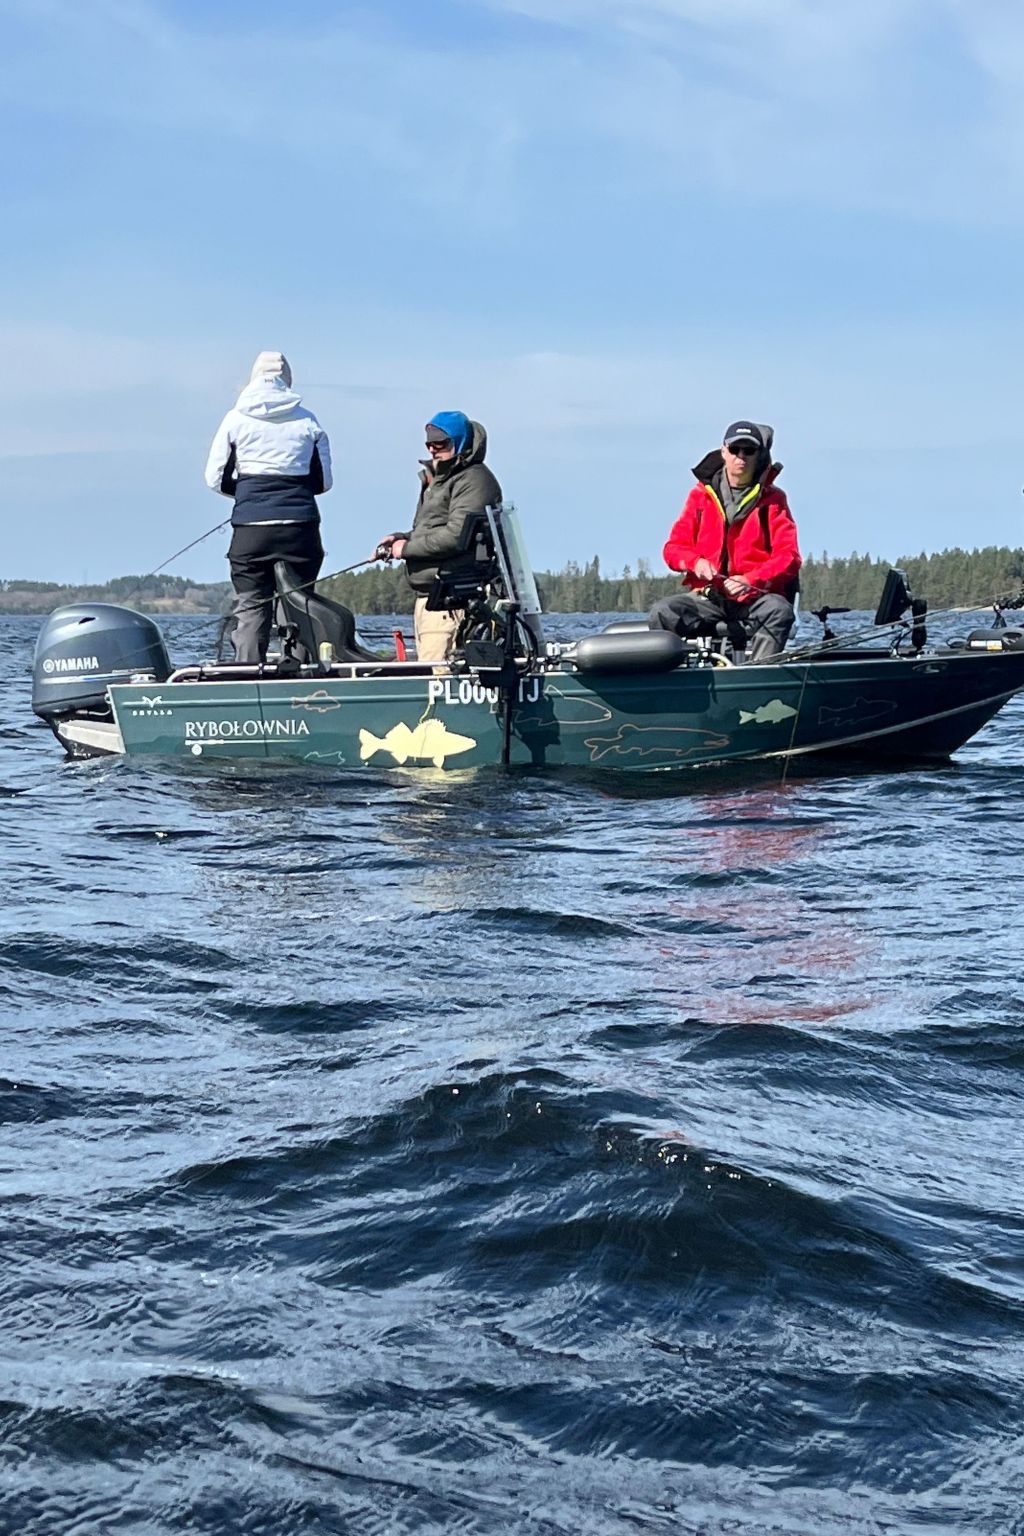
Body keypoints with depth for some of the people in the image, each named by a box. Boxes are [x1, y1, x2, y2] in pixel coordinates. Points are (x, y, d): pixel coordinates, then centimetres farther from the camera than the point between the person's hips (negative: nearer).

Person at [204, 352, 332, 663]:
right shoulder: (307, 421, 6)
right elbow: (323, 481, 10)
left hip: (251, 526, -1)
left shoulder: (236, 419, 3)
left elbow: (216, 478, 6)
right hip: (300, 527, 1)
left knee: (251, 608, 0)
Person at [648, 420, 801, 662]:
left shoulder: (772, 499, 7)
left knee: (779, 611, -36)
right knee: (662, 613, -26)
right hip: (707, 596, 2)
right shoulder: (701, 494, 13)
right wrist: (696, 562, -13)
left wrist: (750, 580, -18)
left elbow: (789, 558, -2)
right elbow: (674, 548, 10)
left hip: (754, 597, -2)